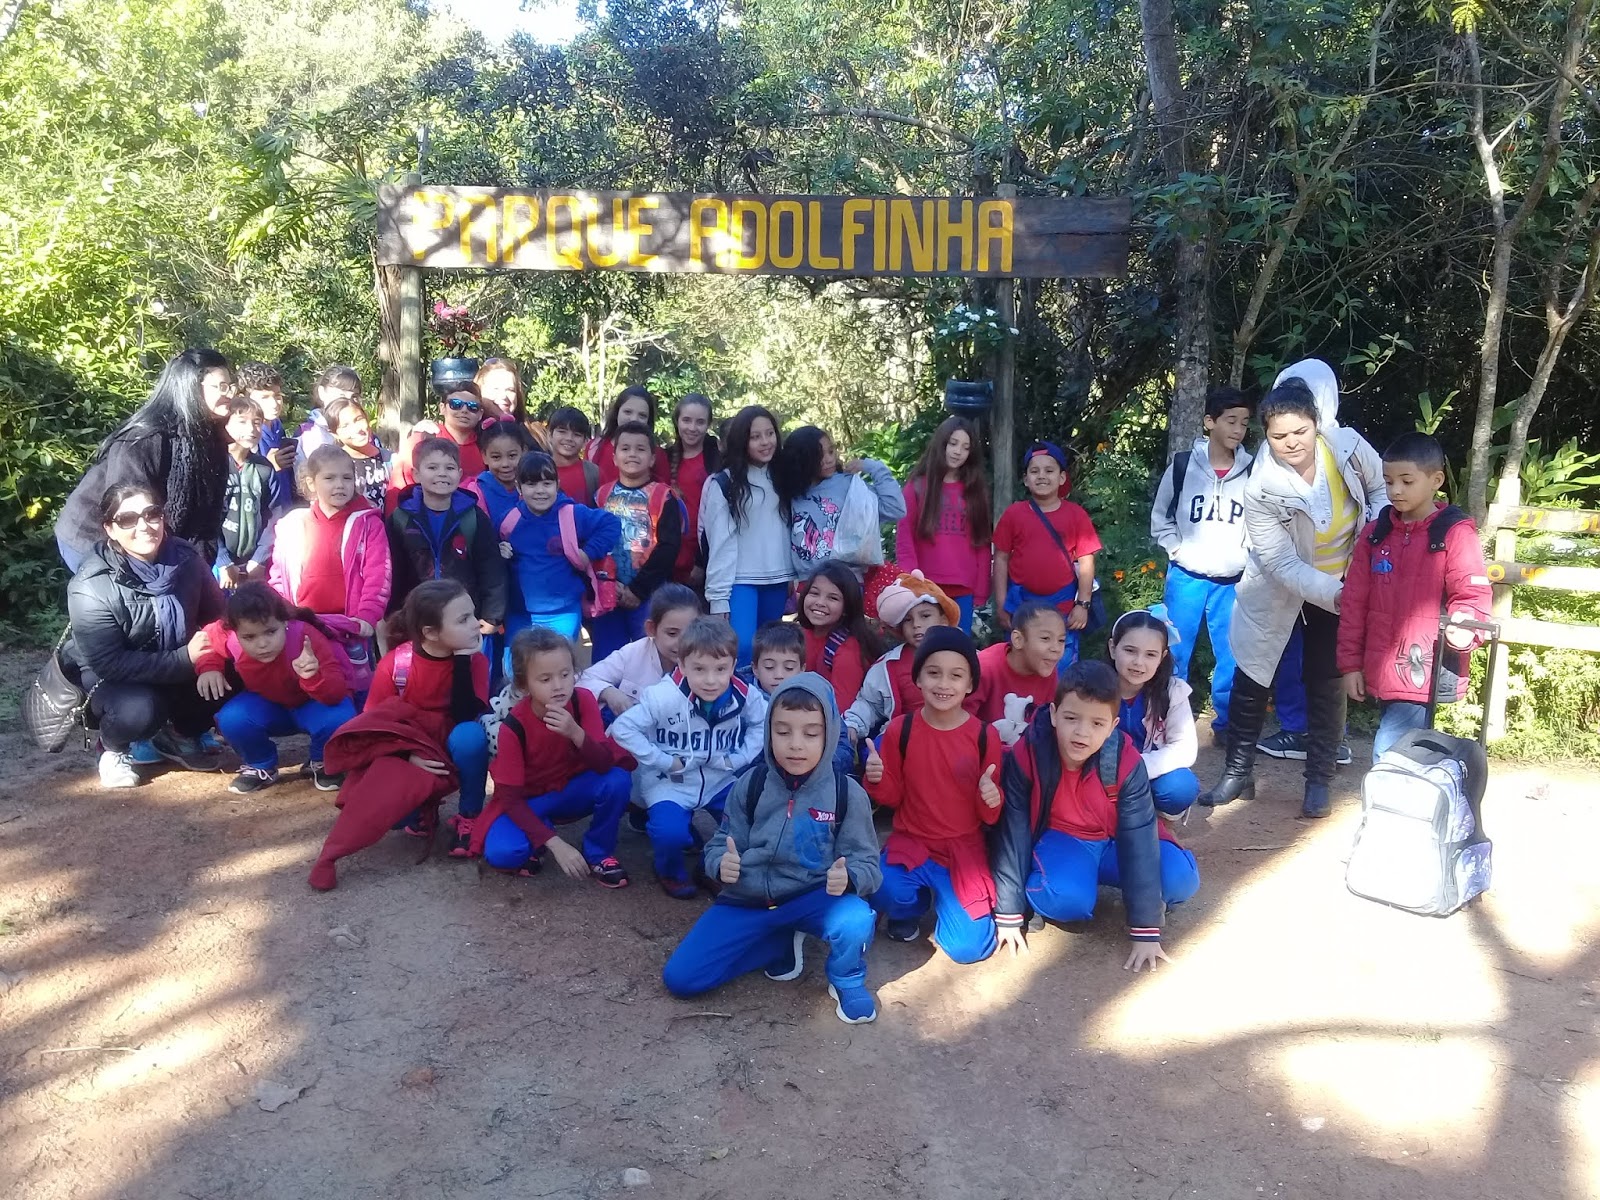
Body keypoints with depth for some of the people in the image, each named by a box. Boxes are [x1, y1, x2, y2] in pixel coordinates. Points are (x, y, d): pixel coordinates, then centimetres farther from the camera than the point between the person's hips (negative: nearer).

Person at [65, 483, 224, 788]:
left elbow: (216, 614, 0)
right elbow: (109, 663, -28)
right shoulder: (91, 588, -26)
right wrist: (185, 659, -33)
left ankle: (181, 735, 9)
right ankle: (113, 748, 4)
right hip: (110, 676, -4)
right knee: (138, 711, -36)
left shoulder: (185, 558, -13)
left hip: (182, 665, 5)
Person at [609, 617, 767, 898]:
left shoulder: (744, 696, -12)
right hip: (670, 782, -4)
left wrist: (739, 758, -5)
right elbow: (622, 728, -20)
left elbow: (763, 723, 6)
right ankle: (670, 871, 9)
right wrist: (663, 761, -19)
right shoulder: (663, 698, -24)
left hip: (718, 779, 4)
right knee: (671, 833, -29)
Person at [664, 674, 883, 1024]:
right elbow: (720, 845, 1)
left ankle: (846, 981, 3)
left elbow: (866, 862, -7)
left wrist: (848, 878, -31)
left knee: (855, 921, -36)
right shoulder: (750, 786, -6)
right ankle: (784, 941, 11)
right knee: (679, 978, -10)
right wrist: (722, 864, -24)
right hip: (747, 900, 3)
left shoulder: (847, 794, -10)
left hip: (812, 898, -2)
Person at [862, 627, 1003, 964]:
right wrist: (876, 780, -18)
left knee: (969, 947, -13)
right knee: (887, 893, -32)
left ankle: (947, 902, 22)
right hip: (911, 842, 0)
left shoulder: (984, 736, -7)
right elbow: (893, 797, 4)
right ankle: (912, 907, 7)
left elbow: (989, 816, 1)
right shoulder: (900, 729, -7)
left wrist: (991, 799, -22)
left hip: (964, 849, 0)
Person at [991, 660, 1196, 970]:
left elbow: (1138, 838, -21)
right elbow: (1014, 831, -17)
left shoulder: (1126, 762, -23)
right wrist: (1009, 914, -15)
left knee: (1181, 880, -24)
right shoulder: (1027, 755, -25)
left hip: (1114, 842, 2)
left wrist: (1145, 931, -22)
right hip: (1060, 840, -1)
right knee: (1065, 899, -34)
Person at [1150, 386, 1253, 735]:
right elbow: (1160, 518, 7)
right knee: (1174, 654, 7)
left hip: (1233, 582, 1)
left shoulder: (1253, 473, -3)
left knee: (1232, 657, 5)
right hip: (1186, 577, 0)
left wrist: (1244, 557, -3)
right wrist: (1178, 551, -2)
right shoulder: (1182, 466, -4)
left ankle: (1226, 723, 20)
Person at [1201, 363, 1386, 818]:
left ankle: (1318, 781, 18)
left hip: (1344, 581, 2)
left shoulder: (1347, 445, -22)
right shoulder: (1261, 489, -27)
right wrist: (1332, 595, -36)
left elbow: (1381, 490, -1)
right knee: (1252, 673, 3)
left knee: (1326, 680, 7)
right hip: (1279, 585, -1)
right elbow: (1282, 564, -26)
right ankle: (1238, 771, 18)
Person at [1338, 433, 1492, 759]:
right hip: (1381, 672, 6)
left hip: (1426, 674, -6)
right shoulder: (1376, 533, 8)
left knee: (1387, 756, -13)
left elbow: (1473, 595, -7)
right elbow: (1354, 602, 10)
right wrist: (1351, 662, 8)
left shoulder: (1456, 534, -7)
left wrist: (1463, 627, -29)